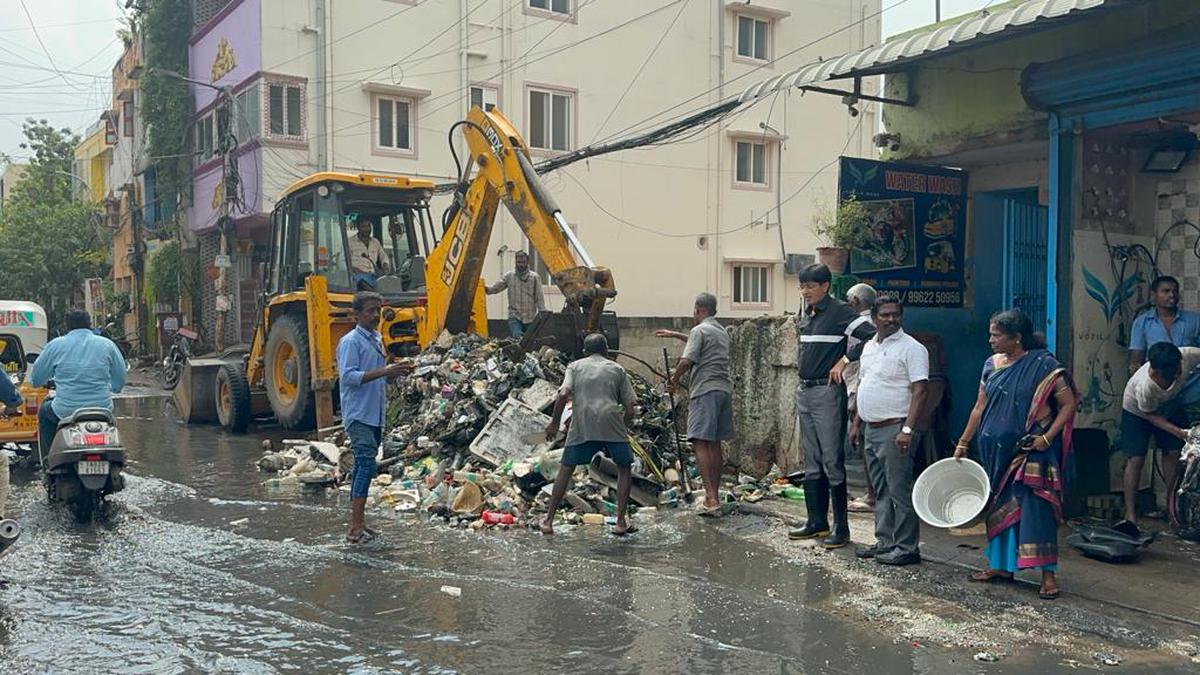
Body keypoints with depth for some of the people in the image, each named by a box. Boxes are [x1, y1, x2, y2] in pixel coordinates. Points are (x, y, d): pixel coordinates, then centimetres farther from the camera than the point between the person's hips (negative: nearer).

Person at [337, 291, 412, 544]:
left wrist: (396, 370, 5)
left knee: (363, 467, 11)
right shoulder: (350, 341, -10)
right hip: (358, 415, -9)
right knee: (366, 465, -15)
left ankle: (359, 523, 16)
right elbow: (348, 376, -20)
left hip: (375, 416, 9)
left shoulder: (376, 340, 17)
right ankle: (355, 528, -15)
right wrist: (383, 371, -25)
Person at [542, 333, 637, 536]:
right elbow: (630, 409, 11)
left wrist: (554, 423, 8)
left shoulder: (575, 366, 18)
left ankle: (548, 520, 13)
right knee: (624, 468, 17)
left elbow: (563, 395, -1)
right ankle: (621, 522, 11)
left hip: (581, 424, 0)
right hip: (611, 422, 0)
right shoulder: (617, 369, 19)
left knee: (565, 469, 13)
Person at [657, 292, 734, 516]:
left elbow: (686, 361, -16)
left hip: (705, 391, -8)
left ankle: (711, 498, -18)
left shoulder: (699, 330, -6)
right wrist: (674, 335, 47)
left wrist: (673, 380, 1)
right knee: (715, 444, 12)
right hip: (725, 389, 8)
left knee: (701, 443, -10)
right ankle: (715, 496, 16)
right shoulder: (722, 331, 21)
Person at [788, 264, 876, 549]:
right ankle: (817, 522, 21)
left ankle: (841, 527, 1)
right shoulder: (806, 315, 15)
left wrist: (844, 360, -18)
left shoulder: (839, 312, -10)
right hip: (804, 391, 9)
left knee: (832, 461, -6)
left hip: (827, 391, -9)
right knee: (811, 462, 12)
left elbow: (872, 334, -21)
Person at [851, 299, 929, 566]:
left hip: (894, 430, -8)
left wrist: (908, 429, -23)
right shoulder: (869, 346, 16)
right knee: (881, 491, 14)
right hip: (870, 429, 8)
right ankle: (885, 541, 22)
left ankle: (907, 547, 3)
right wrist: (856, 423, 18)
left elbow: (919, 391, -16)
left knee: (900, 491, -4)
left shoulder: (911, 348, -9)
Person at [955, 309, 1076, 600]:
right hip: (997, 450, 6)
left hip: (1031, 451, -6)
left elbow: (1068, 404, -8)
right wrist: (963, 443, 13)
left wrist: (1047, 437, -16)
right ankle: (1001, 565, 25)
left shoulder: (1043, 364, -9)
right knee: (999, 505, 13)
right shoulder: (991, 365, 7)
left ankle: (1048, 574, -1)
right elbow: (980, 407, 13)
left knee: (1035, 508, -7)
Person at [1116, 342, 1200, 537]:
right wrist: (1178, 432, -30)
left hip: (1171, 405, 4)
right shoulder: (1144, 386, -42)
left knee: (1173, 453, -1)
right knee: (1135, 460, -10)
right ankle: (1130, 517, -11)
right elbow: (1150, 415, -22)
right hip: (1138, 410, -4)